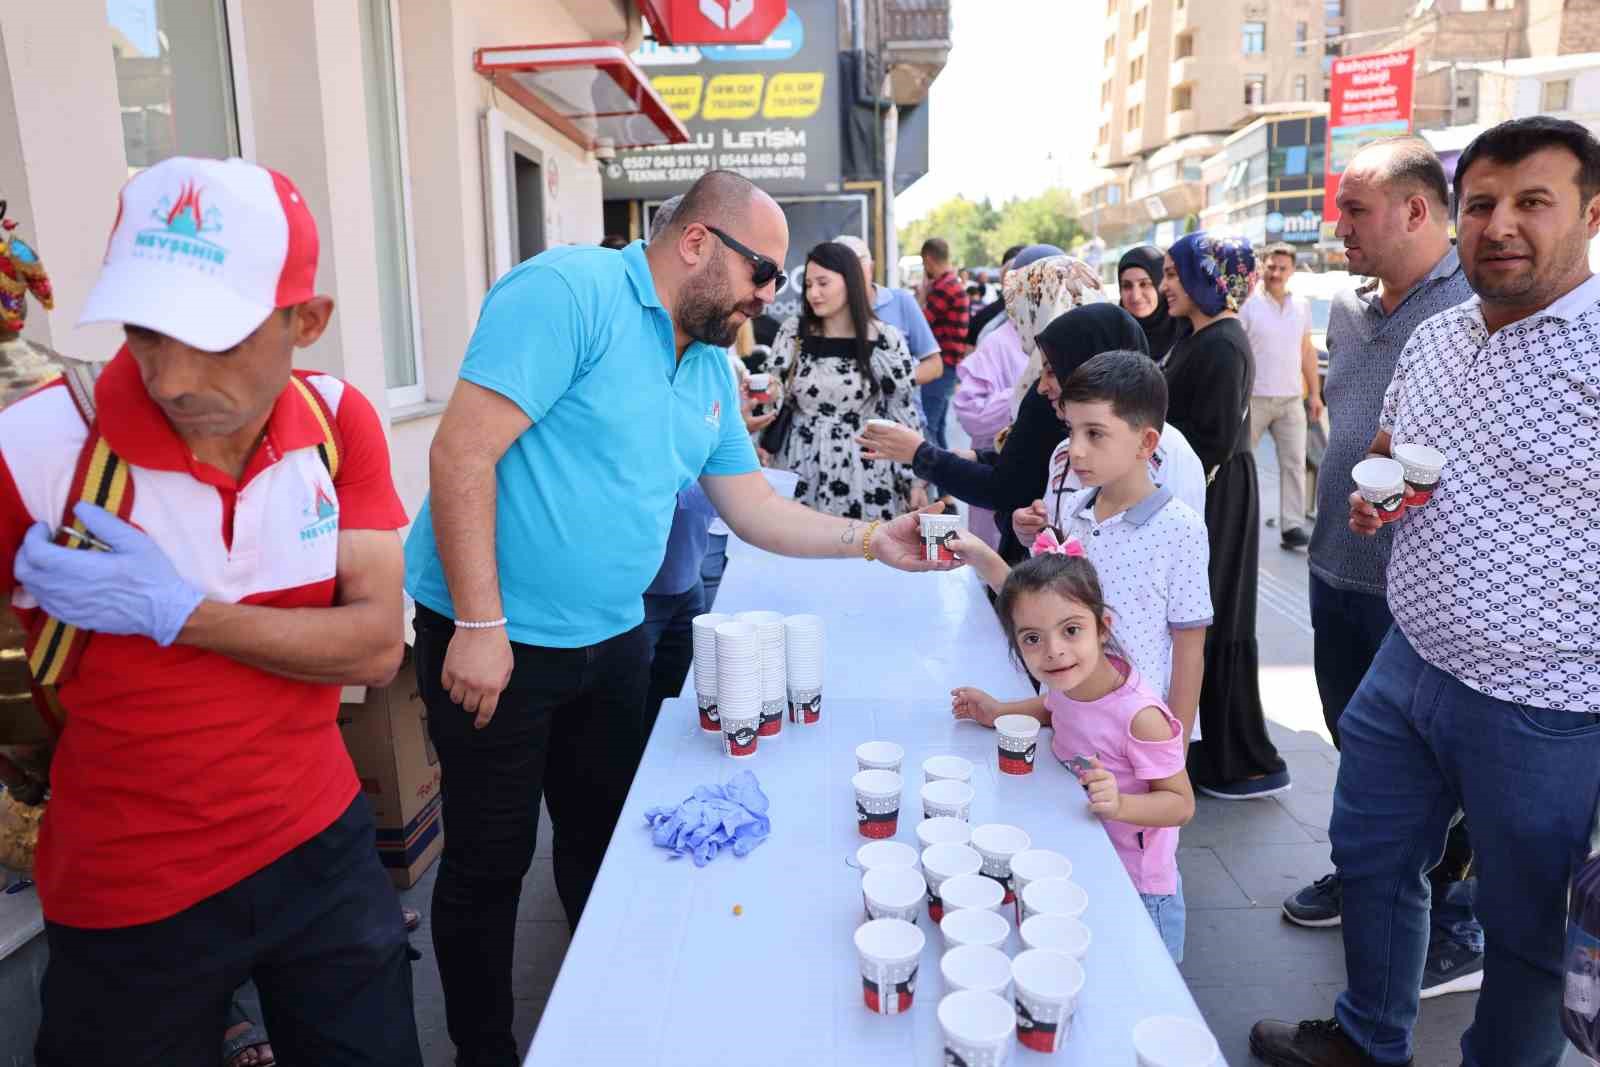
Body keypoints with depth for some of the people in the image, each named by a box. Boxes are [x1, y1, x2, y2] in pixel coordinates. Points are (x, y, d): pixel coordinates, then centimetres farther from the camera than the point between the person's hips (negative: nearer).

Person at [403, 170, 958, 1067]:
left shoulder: (712, 367, 8)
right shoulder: (571, 290, -18)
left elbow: (753, 507, 12)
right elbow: (463, 452, -23)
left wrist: (873, 540, 1)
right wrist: (481, 627, -22)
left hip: (612, 638, 8)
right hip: (494, 639, -7)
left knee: (609, 836, 21)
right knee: (491, 863, 8)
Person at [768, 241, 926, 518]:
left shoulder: (886, 340, -3)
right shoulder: (793, 333, 3)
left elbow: (903, 413, 0)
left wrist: (915, 480, 0)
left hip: (864, 475, -2)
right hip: (800, 472, 2)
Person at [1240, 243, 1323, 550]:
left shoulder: (1302, 306, 11)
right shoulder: (1249, 304, -6)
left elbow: (1307, 351, 17)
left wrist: (1314, 392, 13)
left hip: (1291, 399, 4)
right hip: (1254, 398, -4)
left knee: (1294, 463, -1)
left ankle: (1292, 526, 2)